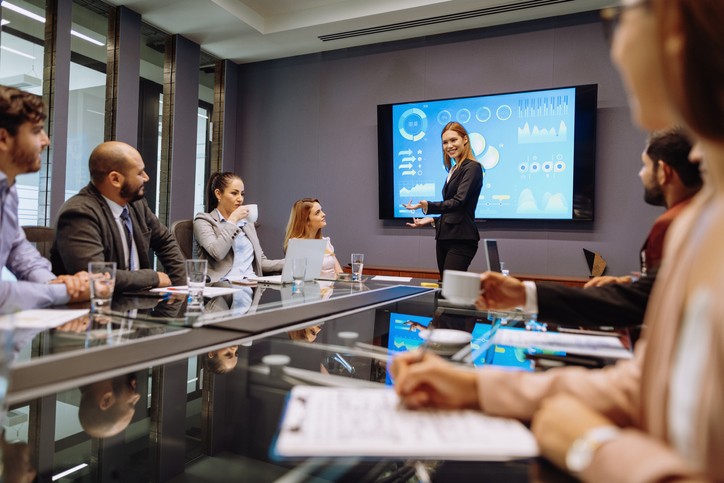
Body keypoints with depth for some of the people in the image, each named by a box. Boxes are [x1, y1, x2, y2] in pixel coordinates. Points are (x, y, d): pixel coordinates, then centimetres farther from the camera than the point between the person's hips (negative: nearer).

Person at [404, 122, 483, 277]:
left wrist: (427, 206, -29)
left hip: (461, 240, -9)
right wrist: (432, 220, 13)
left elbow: (458, 202, -19)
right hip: (444, 238, 9)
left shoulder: (472, 168, -7)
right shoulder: (453, 169, 19)